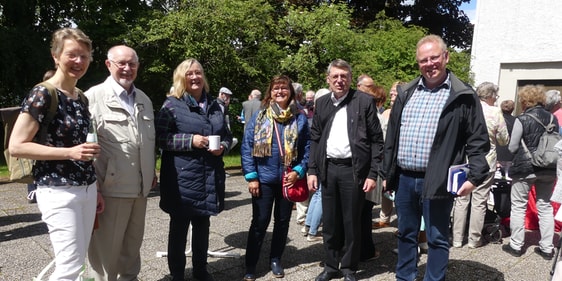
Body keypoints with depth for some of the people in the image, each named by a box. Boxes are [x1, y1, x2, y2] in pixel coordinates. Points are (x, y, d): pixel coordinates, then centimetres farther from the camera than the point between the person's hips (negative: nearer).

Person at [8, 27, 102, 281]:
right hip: (58, 192, -7)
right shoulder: (42, 94, -12)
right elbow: (16, 146, -14)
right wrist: (69, 152, -22)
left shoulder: (81, 97, 11)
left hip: (86, 190, 7)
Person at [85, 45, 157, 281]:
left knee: (133, 244, 20)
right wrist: (93, 183, -12)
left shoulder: (144, 99, 14)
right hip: (111, 187, -6)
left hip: (140, 188, 6)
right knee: (106, 247, 5)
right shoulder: (94, 97, -7)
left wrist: (151, 171, 19)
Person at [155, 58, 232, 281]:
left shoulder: (214, 106, 12)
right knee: (179, 227, 8)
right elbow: (161, 138, -10)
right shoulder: (172, 104, -4)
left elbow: (227, 135, 18)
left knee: (203, 226, 17)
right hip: (182, 178, -5)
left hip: (209, 178, 5)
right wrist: (190, 140, -19)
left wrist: (223, 146, -4)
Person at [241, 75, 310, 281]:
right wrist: (251, 176, -9)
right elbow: (246, 147, -4)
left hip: (288, 179, 2)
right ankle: (250, 264, 18)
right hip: (264, 178, -2)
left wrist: (299, 171, -10)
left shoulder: (300, 118, 1)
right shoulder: (259, 117, -2)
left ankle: (275, 259, 31)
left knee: (283, 221, 13)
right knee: (260, 221, 4)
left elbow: (307, 147, 2)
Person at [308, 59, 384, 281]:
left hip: (353, 169, -3)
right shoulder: (321, 103, 9)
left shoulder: (365, 101, -4)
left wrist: (373, 173, -9)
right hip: (328, 169, 4)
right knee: (329, 222, 11)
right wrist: (312, 170, 5)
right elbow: (314, 139, 12)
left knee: (351, 223, 6)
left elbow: (376, 140, -4)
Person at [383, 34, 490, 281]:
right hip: (404, 179, 5)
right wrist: (387, 173, 11)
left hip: (437, 181, -4)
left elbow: (478, 141, -3)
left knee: (437, 239, 7)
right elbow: (391, 136, 12)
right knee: (406, 234, 17)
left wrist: (475, 177, -12)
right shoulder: (406, 93, 9)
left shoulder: (463, 97, -4)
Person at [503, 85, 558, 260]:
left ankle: (516, 245, 11)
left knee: (518, 207, 6)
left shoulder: (522, 120, -12)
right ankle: (547, 247, 18)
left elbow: (512, 147, -9)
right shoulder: (553, 118, 2)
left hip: (524, 168, -5)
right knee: (545, 207, 13)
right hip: (548, 169, 5)